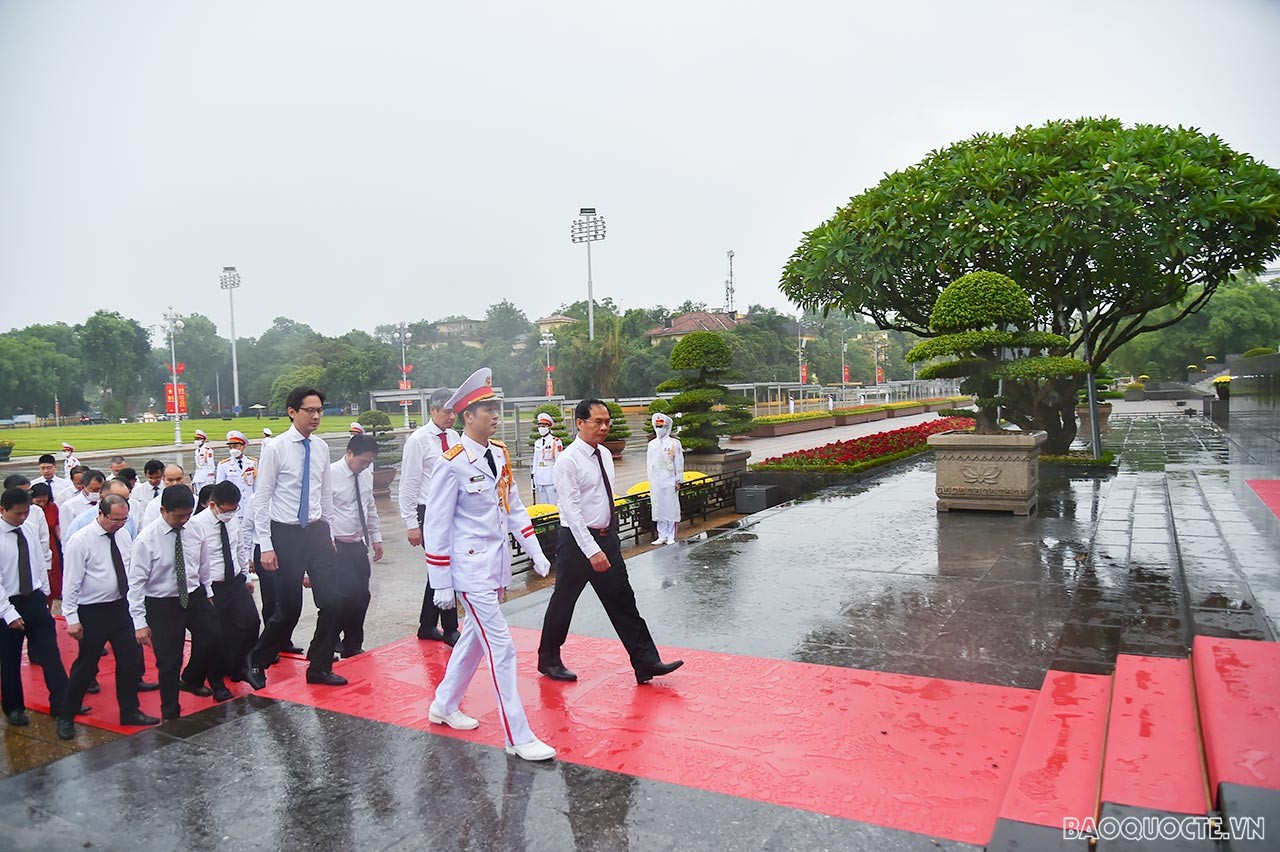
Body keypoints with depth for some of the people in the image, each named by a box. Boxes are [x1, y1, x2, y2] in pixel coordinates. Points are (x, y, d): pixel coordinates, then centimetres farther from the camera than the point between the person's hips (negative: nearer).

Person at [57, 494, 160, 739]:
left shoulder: (124, 535, 2)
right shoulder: (80, 541, -15)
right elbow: (71, 583, -13)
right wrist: (72, 619, -14)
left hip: (120, 606, 6)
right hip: (92, 611, -5)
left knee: (130, 660, 10)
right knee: (85, 666, 6)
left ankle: (130, 711, 26)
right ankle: (66, 717, 26)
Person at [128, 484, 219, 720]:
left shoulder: (195, 532, -4)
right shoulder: (146, 539, -17)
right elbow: (136, 582, -15)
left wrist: (208, 595, 17)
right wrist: (140, 623, -15)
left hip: (195, 597, 4)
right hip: (163, 605, -4)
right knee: (169, 662, 5)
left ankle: (191, 680, 34)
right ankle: (171, 714, 25)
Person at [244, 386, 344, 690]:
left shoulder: (321, 448, 6)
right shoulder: (276, 449, -9)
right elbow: (261, 498, -8)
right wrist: (266, 545, -11)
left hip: (317, 531, 5)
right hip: (286, 534, -5)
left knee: (331, 602, 1)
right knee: (289, 608, 2)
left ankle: (319, 667, 18)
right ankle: (256, 662, 27)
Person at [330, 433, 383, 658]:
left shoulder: (366, 475, 8)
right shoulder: (331, 474, -13)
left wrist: (376, 538, 17)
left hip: (359, 545, 6)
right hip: (337, 546, -6)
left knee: (362, 596, 6)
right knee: (349, 594, -13)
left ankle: (353, 646, 21)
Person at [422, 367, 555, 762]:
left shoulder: (500, 454, 6)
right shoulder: (452, 464, -17)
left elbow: (514, 506, 14)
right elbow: (436, 526, -13)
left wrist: (535, 551, 9)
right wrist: (441, 585, -11)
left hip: (496, 565, 8)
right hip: (471, 569, -8)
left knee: (475, 638, 21)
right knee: (502, 648, -6)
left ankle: (444, 706, 41)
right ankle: (518, 737, 3)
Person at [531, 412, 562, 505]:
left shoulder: (556, 442, -6)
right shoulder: (537, 443, 14)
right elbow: (535, 462, 16)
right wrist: (534, 482, 12)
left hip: (551, 481, -6)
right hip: (540, 482, 6)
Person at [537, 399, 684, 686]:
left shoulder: (605, 456, 8)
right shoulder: (569, 460, -16)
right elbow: (571, 510, -21)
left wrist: (610, 541, 16)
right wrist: (592, 551, -25)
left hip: (606, 537, 7)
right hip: (577, 540, -7)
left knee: (622, 600, 7)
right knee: (563, 602, 8)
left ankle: (646, 663, 10)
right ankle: (549, 659, 28)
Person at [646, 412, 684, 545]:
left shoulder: (674, 443, -3)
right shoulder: (652, 444, 11)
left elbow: (679, 463, -4)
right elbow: (650, 463, 15)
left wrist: (678, 481, -6)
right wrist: (651, 482, 12)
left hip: (669, 482, -4)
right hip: (656, 483, 4)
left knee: (671, 508, -1)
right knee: (658, 509, 6)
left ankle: (671, 537, 7)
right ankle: (662, 536, 15)